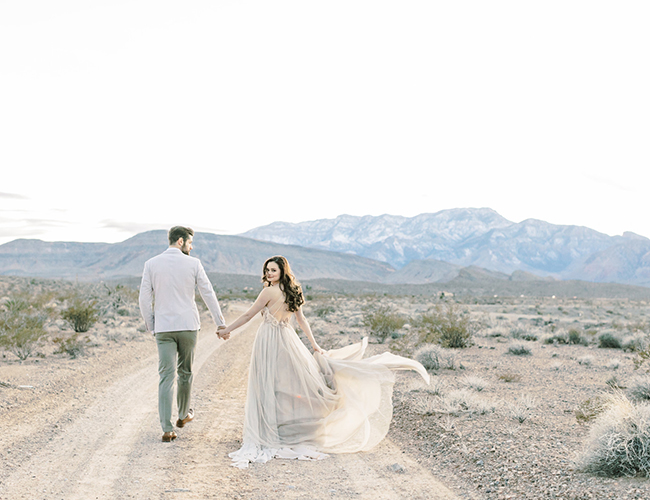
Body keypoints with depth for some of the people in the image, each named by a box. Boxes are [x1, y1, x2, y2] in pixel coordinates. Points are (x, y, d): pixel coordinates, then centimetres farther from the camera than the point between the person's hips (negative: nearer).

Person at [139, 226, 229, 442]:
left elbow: (145, 299, 0)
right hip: (188, 326, 0)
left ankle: (167, 429, -8)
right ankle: (183, 415, 35)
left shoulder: (152, 264, 1)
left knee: (166, 377, -1)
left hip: (163, 328, 0)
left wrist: (151, 326, 11)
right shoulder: (193, 264, -1)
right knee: (185, 372, 18)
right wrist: (221, 324, 7)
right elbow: (208, 294, 1)